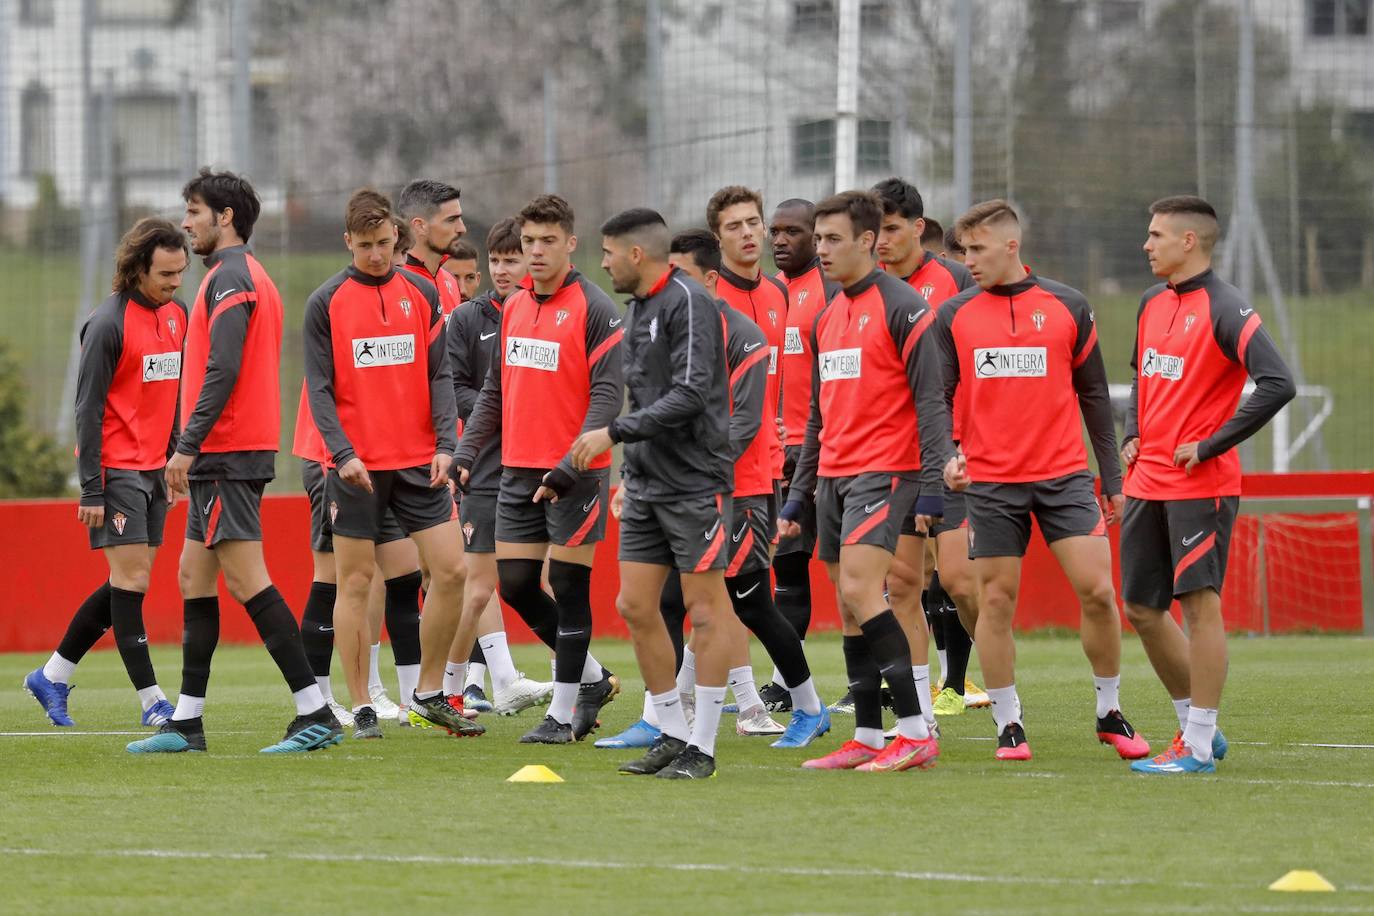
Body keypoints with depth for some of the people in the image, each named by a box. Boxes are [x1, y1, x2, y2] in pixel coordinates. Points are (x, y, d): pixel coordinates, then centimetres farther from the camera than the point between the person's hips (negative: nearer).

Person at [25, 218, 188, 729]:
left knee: (127, 585, 9)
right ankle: (151, 701, -5)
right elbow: (88, 409, -14)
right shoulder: (109, 323, -14)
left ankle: (52, 677, 20)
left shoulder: (177, 315, 9)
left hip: (155, 470, 8)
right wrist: (91, 490, -16)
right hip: (117, 470, -8)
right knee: (131, 582, -7)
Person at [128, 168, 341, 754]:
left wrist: (188, 445, -21)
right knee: (194, 580, 12)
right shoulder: (246, 277, 20)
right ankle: (187, 722, 15)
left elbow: (222, 370, -21)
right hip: (226, 457, 11)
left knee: (246, 580, -13)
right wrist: (194, 449, 20)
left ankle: (315, 713, -15)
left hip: (227, 454, -11)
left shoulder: (231, 277, -12)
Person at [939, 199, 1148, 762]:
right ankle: (1008, 726, 13)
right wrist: (946, 456, -14)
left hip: (1064, 474, 0)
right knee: (996, 599, 1)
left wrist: (1112, 477, 8)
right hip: (990, 482, 1)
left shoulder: (1067, 308, 4)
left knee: (1097, 589, -8)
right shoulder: (953, 317, 4)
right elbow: (939, 396, 5)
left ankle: (1110, 714, 10)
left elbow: (1093, 395, 9)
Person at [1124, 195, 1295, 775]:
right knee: (1141, 608, 11)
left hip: (1201, 484, -9)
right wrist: (1133, 434, 12)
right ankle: (1195, 724, 24)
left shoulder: (1224, 310, -13)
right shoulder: (1153, 304, 12)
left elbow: (1277, 385, -22)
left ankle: (1197, 748, -5)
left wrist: (1210, 446, -19)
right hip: (1148, 482, 9)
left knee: (1200, 603, -8)